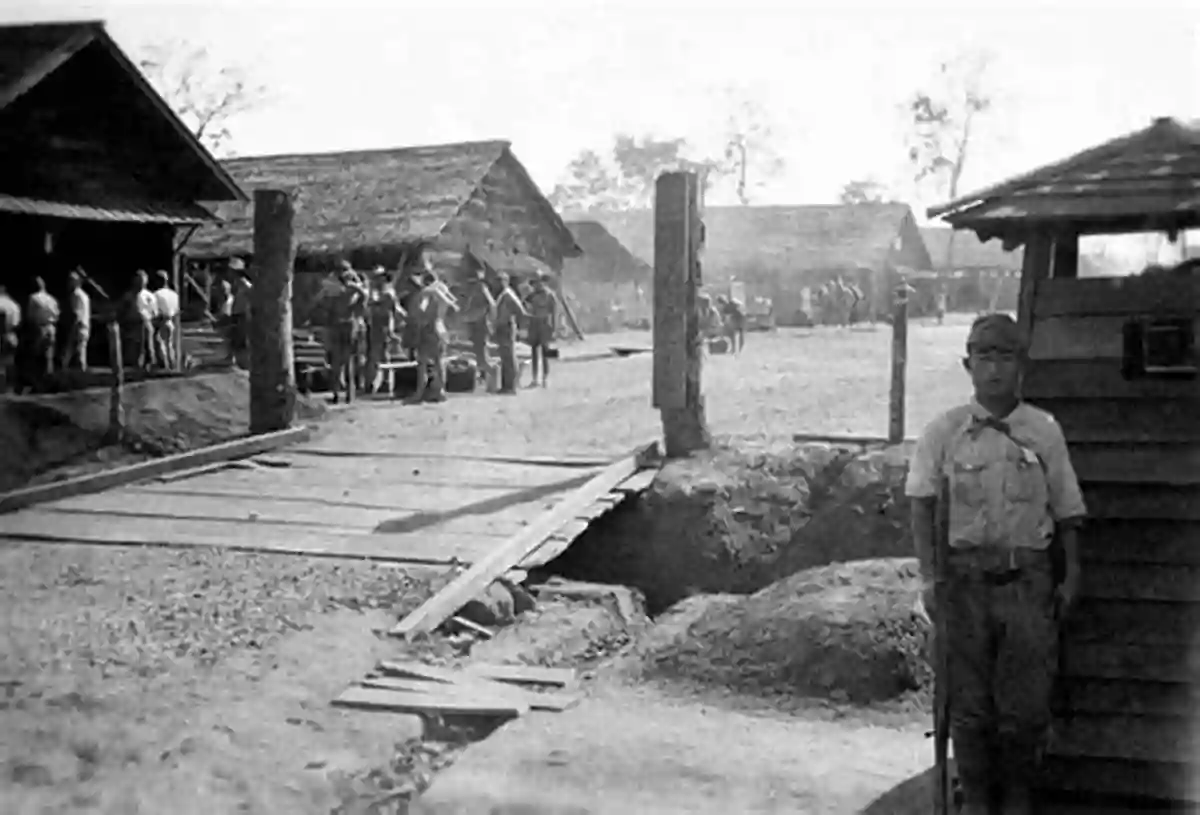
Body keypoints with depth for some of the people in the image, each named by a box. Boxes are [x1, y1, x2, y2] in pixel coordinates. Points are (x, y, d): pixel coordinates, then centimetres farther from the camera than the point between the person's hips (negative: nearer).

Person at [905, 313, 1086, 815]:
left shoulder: (1044, 430, 2)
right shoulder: (945, 431, -1)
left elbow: (1065, 511, 9)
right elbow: (921, 506, 4)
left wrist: (1070, 576, 5)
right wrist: (928, 578, -1)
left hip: (1028, 577, 0)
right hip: (967, 575, 0)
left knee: (1026, 703, 2)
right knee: (968, 699, 7)